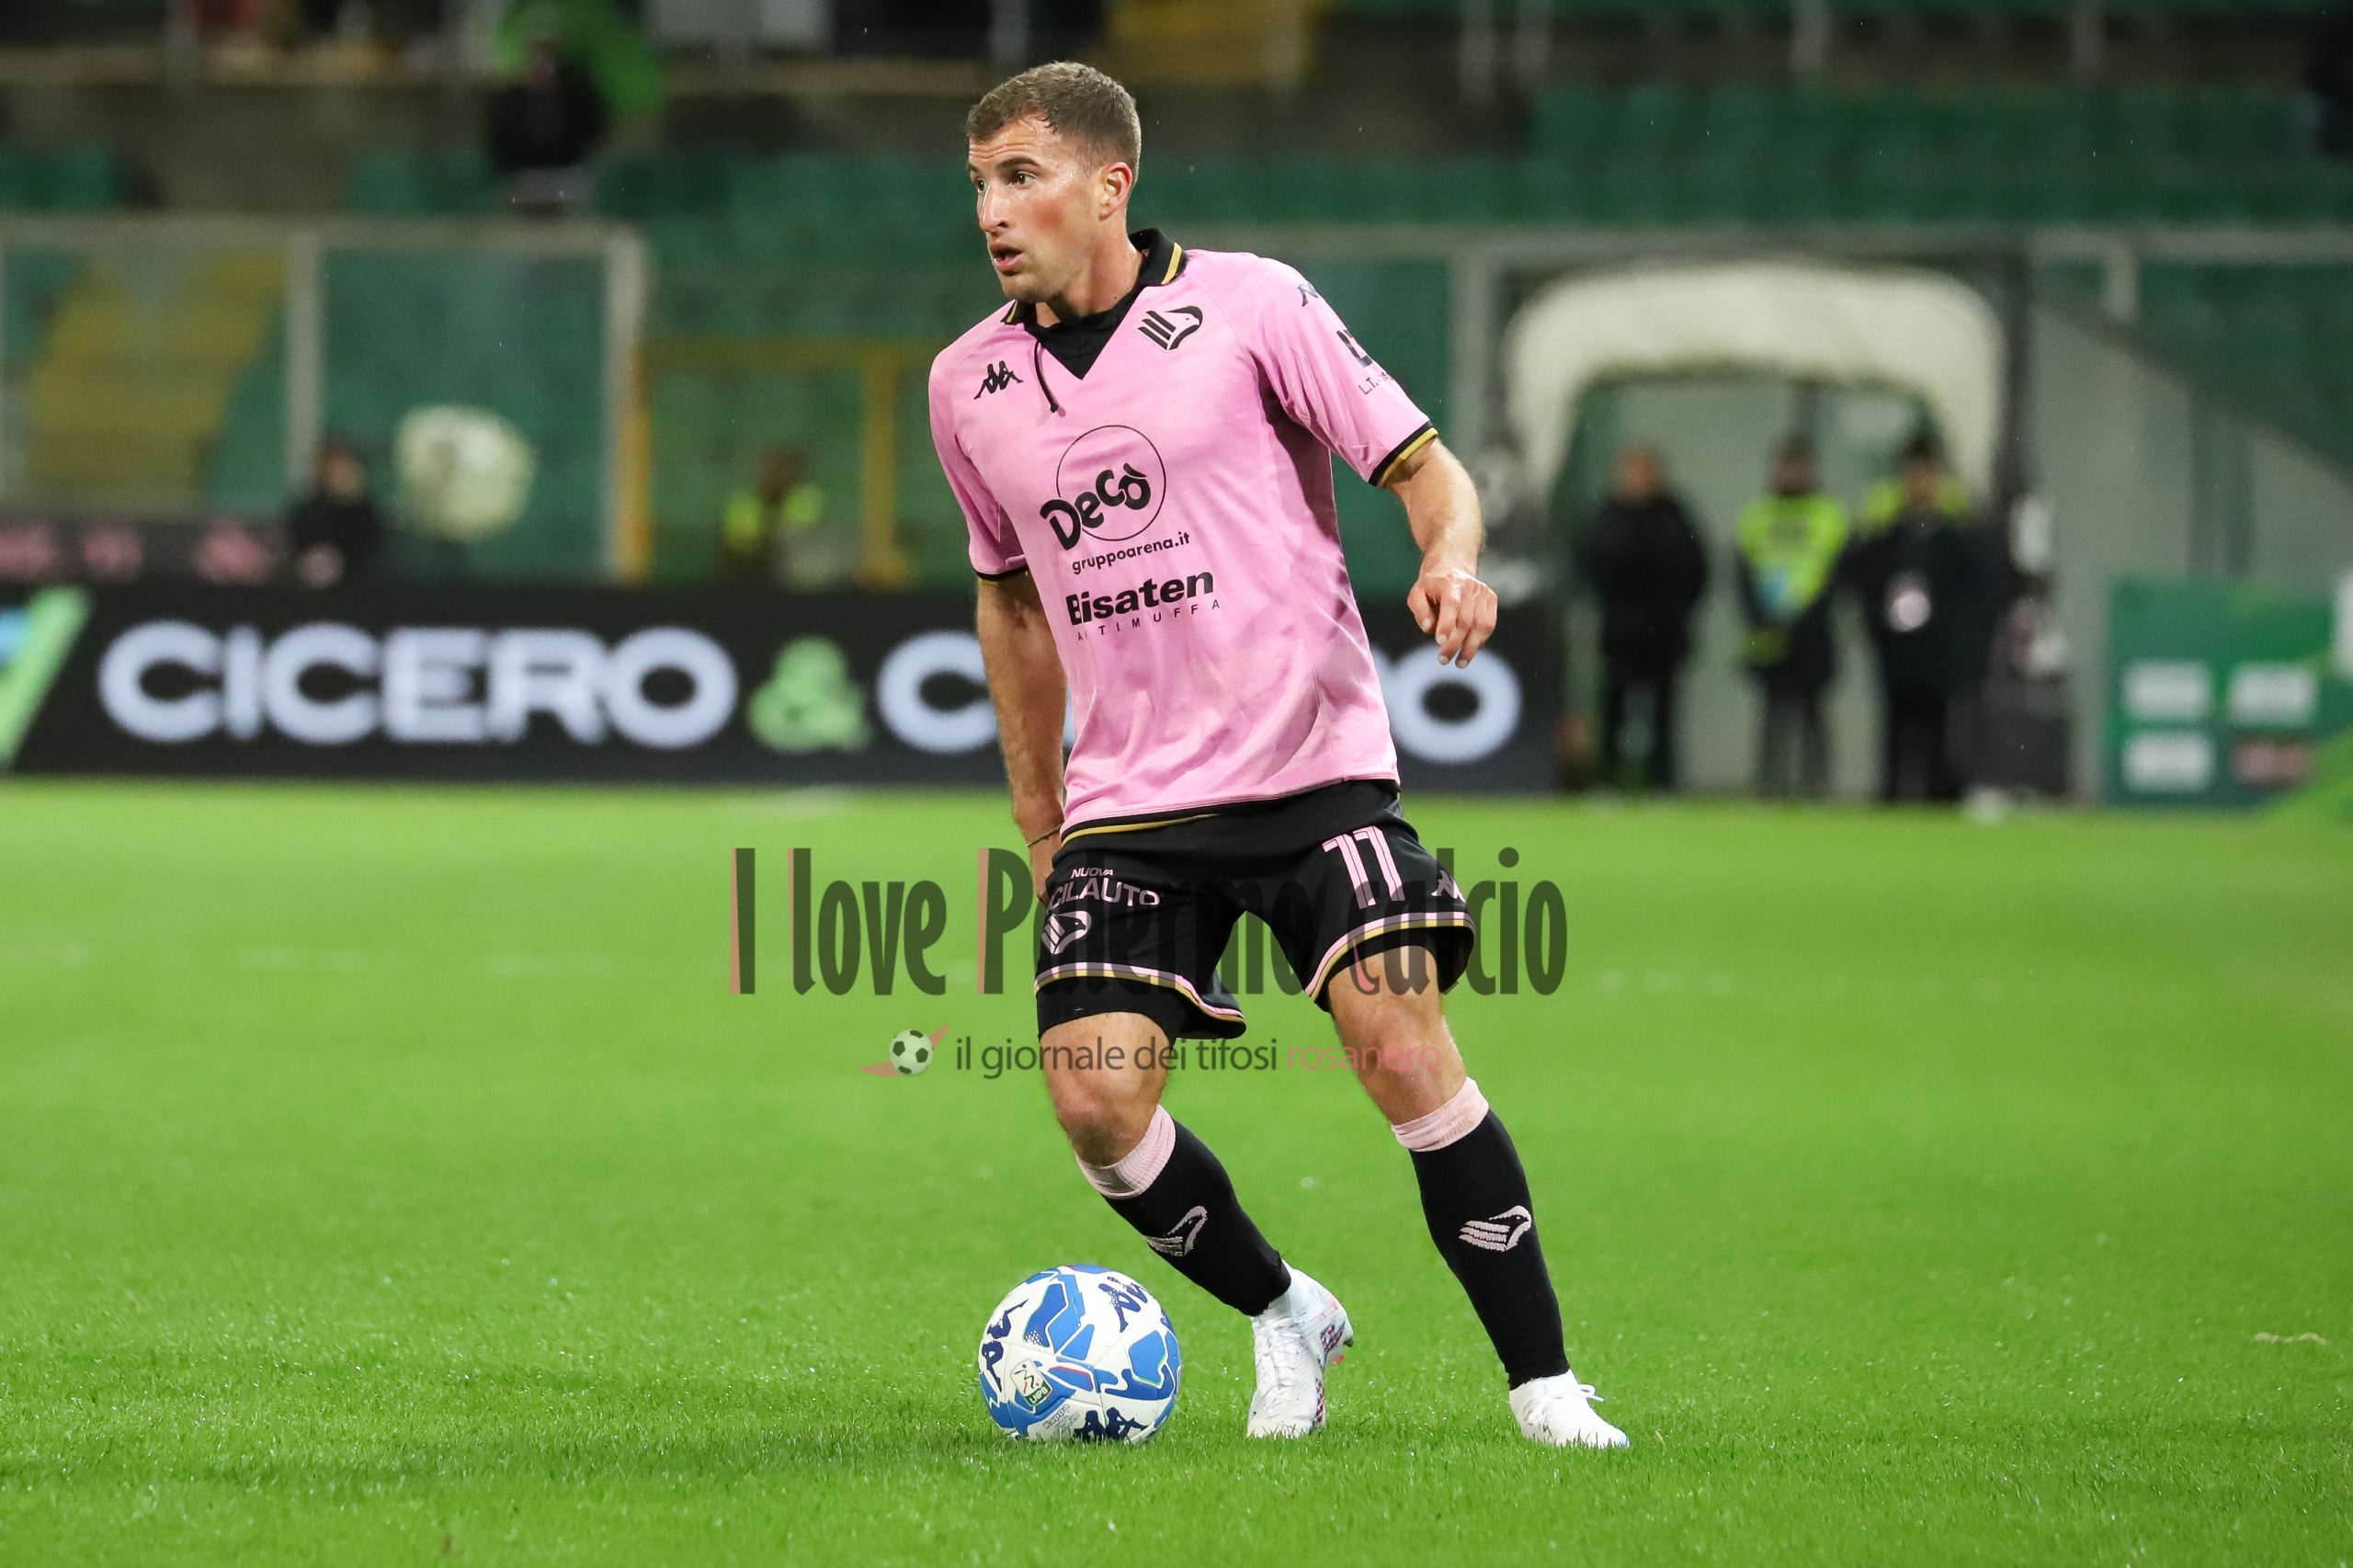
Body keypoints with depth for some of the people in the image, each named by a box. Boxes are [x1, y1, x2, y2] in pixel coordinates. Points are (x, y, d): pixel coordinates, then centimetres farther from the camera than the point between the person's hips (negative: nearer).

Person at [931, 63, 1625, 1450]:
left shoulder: (1247, 305, -4)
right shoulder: (971, 386, 8)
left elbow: (1424, 465, -2)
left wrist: (1451, 559, -24)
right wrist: (1038, 818, 21)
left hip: (1314, 760, -4)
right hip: (1128, 802, 4)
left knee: (1404, 1051, -17)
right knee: (1095, 1097, -11)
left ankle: (1546, 1385, -7)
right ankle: (1284, 1316, 14)